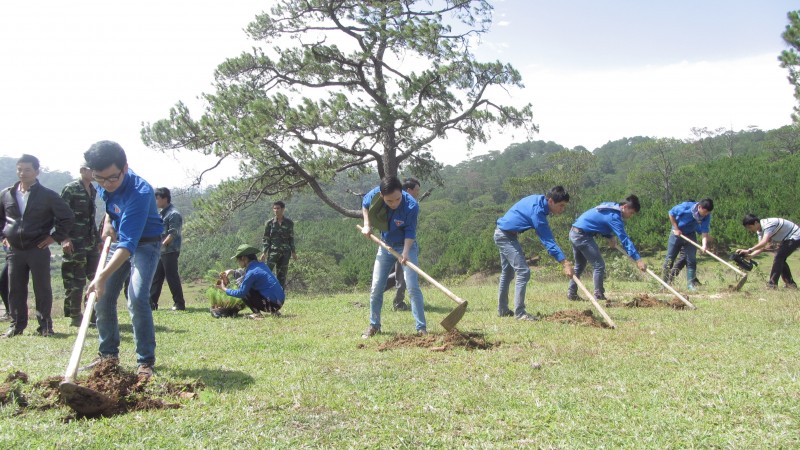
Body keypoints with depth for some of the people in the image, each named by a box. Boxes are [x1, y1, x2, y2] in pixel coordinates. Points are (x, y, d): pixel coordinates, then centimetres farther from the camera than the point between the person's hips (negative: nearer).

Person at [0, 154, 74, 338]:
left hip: (38, 249, -3)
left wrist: (55, 237, -4)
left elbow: (68, 217, 1)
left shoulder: (48, 196, -4)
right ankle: (17, 325, 19)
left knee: (42, 289, 2)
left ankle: (45, 326, 10)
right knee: (15, 290, 8)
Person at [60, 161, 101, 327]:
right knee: (77, 280, -2)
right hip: (75, 243, -7)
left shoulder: (93, 190, 14)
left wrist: (98, 238, 18)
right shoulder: (70, 189, -7)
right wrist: (64, 238, -19)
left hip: (91, 241, 7)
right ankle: (75, 317, 8)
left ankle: (93, 313, 13)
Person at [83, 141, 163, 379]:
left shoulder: (139, 192, -35)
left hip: (145, 245, -7)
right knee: (102, 297, 5)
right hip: (118, 240, 7)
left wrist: (103, 276, -49)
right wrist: (108, 220, -1)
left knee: (137, 299, -21)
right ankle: (108, 354, 21)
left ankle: (145, 362, -12)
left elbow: (129, 243, -41)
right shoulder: (103, 185, -11)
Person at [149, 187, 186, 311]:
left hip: (170, 251, -9)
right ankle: (151, 303, 13)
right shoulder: (161, 213, 17)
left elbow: (173, 234, -18)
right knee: (156, 277, 9)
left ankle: (179, 304, 1)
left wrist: (162, 245, -22)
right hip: (160, 251, 9)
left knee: (172, 277, -6)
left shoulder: (173, 214, -12)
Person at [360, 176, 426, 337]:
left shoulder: (411, 206, -30)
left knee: (413, 287, -13)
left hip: (406, 246, -4)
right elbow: (365, 204, 4)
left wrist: (405, 253, -34)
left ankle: (421, 328, -6)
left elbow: (410, 232, -21)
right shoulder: (375, 195, -20)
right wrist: (366, 225, -4)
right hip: (385, 246, 4)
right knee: (376, 288, 5)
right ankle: (374, 326, 20)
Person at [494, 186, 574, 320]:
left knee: (507, 273, 18)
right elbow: (548, 241, -29)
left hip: (502, 234, 11)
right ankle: (520, 313, -15)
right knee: (523, 272, -15)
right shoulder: (537, 211, -27)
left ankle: (502, 309, 26)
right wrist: (565, 263, -32)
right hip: (506, 236, -11)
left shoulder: (538, 200, 0)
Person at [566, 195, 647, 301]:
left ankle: (571, 293, 24)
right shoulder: (614, 217, -19)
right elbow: (624, 239, -24)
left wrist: (609, 237, 8)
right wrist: (638, 259, -26)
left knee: (579, 266, 21)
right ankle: (599, 295, -3)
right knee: (599, 265, -5)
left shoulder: (611, 206, 9)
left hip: (574, 233, 10)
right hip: (582, 235, -10)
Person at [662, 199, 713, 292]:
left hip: (691, 235, 2)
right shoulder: (686, 206, -28)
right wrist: (676, 228, -15)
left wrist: (704, 245, -38)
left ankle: (690, 284, 3)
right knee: (669, 259, 1)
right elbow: (671, 213, -14)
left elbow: (705, 232, -22)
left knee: (691, 260, -3)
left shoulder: (706, 216, -19)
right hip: (677, 233, -2)